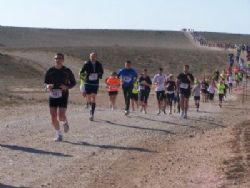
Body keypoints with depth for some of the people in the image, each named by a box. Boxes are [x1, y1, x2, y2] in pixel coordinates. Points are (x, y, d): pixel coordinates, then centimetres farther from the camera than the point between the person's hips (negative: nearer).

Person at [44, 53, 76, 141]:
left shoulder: (67, 71, -3)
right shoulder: (50, 71, 2)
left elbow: (73, 82, 5)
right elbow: (46, 82, 13)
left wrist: (67, 87, -14)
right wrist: (47, 86, -11)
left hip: (63, 96, -3)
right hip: (52, 95, 3)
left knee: (61, 116, -15)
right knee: (53, 117, 0)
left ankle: (65, 122, 23)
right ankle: (58, 134, 19)